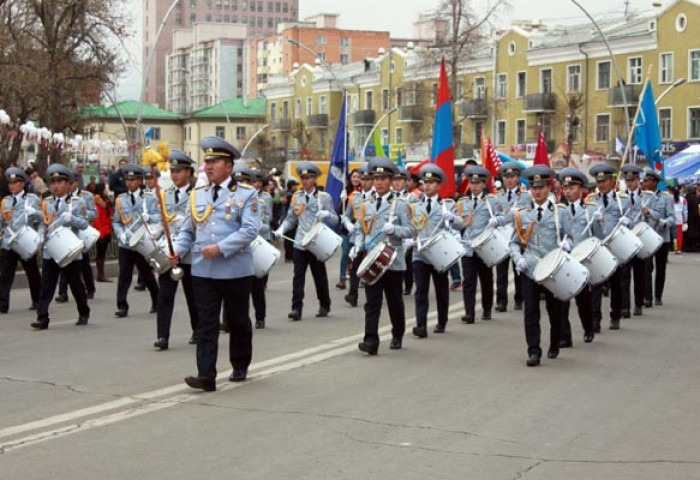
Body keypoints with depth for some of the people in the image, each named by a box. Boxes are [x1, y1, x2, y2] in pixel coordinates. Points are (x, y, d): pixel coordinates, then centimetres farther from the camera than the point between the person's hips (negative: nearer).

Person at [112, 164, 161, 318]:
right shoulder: (120, 200, 8)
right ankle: (122, 307, -4)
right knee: (124, 275, -6)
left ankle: (156, 302, 28)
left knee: (147, 274, 10)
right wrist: (121, 234, -10)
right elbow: (116, 222, 9)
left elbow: (158, 216, -5)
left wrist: (148, 217, -27)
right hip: (125, 245, 1)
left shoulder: (149, 198, 4)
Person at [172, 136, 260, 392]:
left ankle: (240, 367, 30)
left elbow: (250, 230, -14)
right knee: (206, 324, -3)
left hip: (236, 270, -3)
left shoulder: (246, 194, -3)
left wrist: (220, 248, -22)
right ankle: (206, 375, -6)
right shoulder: (197, 195, 10)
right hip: (203, 271, 3)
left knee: (238, 321, 12)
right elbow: (188, 230, 14)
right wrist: (178, 250, -5)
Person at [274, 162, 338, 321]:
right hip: (299, 244, 2)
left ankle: (324, 306, 24)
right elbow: (290, 219, 13)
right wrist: (281, 229, -5)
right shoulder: (296, 197, 8)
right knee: (298, 276, -6)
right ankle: (296, 308, -8)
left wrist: (326, 214, -20)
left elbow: (335, 220, 1)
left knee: (320, 276, 9)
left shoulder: (324, 197, 0)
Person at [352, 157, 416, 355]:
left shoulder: (400, 205, -1)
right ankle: (371, 341, -13)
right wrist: (357, 246, -3)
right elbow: (361, 231, 16)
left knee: (394, 301, 11)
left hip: (393, 261, -2)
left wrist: (394, 229, -22)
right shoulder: (365, 205, 10)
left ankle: (397, 335, 30)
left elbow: (411, 231, -5)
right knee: (372, 302, -7)